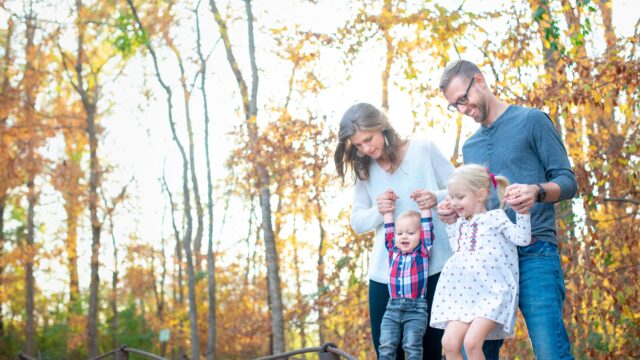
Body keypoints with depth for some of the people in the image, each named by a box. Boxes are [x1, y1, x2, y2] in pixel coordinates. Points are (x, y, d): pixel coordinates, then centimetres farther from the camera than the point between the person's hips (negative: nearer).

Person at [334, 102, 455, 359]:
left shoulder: (424, 150, 0)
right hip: (386, 273, 3)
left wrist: (436, 198, -17)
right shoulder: (364, 170, 9)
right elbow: (356, 222, 9)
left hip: (433, 268, -3)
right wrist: (377, 211, -12)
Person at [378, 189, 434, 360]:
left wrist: (425, 207, 2)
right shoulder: (393, 251, 12)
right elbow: (388, 232, 21)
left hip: (416, 309, -3)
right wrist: (388, 209, 24)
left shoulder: (423, 252, 3)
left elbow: (427, 229, 1)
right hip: (392, 308, 4)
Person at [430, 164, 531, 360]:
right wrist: (448, 222, 28)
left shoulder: (495, 217, -1)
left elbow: (522, 238, -8)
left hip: (492, 293, -7)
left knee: (471, 342, -21)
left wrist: (522, 212, -18)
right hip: (463, 295, 7)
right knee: (449, 342, -7)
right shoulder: (459, 225, 17)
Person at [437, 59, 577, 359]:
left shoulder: (532, 120, 5)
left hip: (534, 253, -6)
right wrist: (455, 212, 3)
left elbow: (568, 181, 1)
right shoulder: (470, 146, 22)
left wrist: (536, 192, -21)